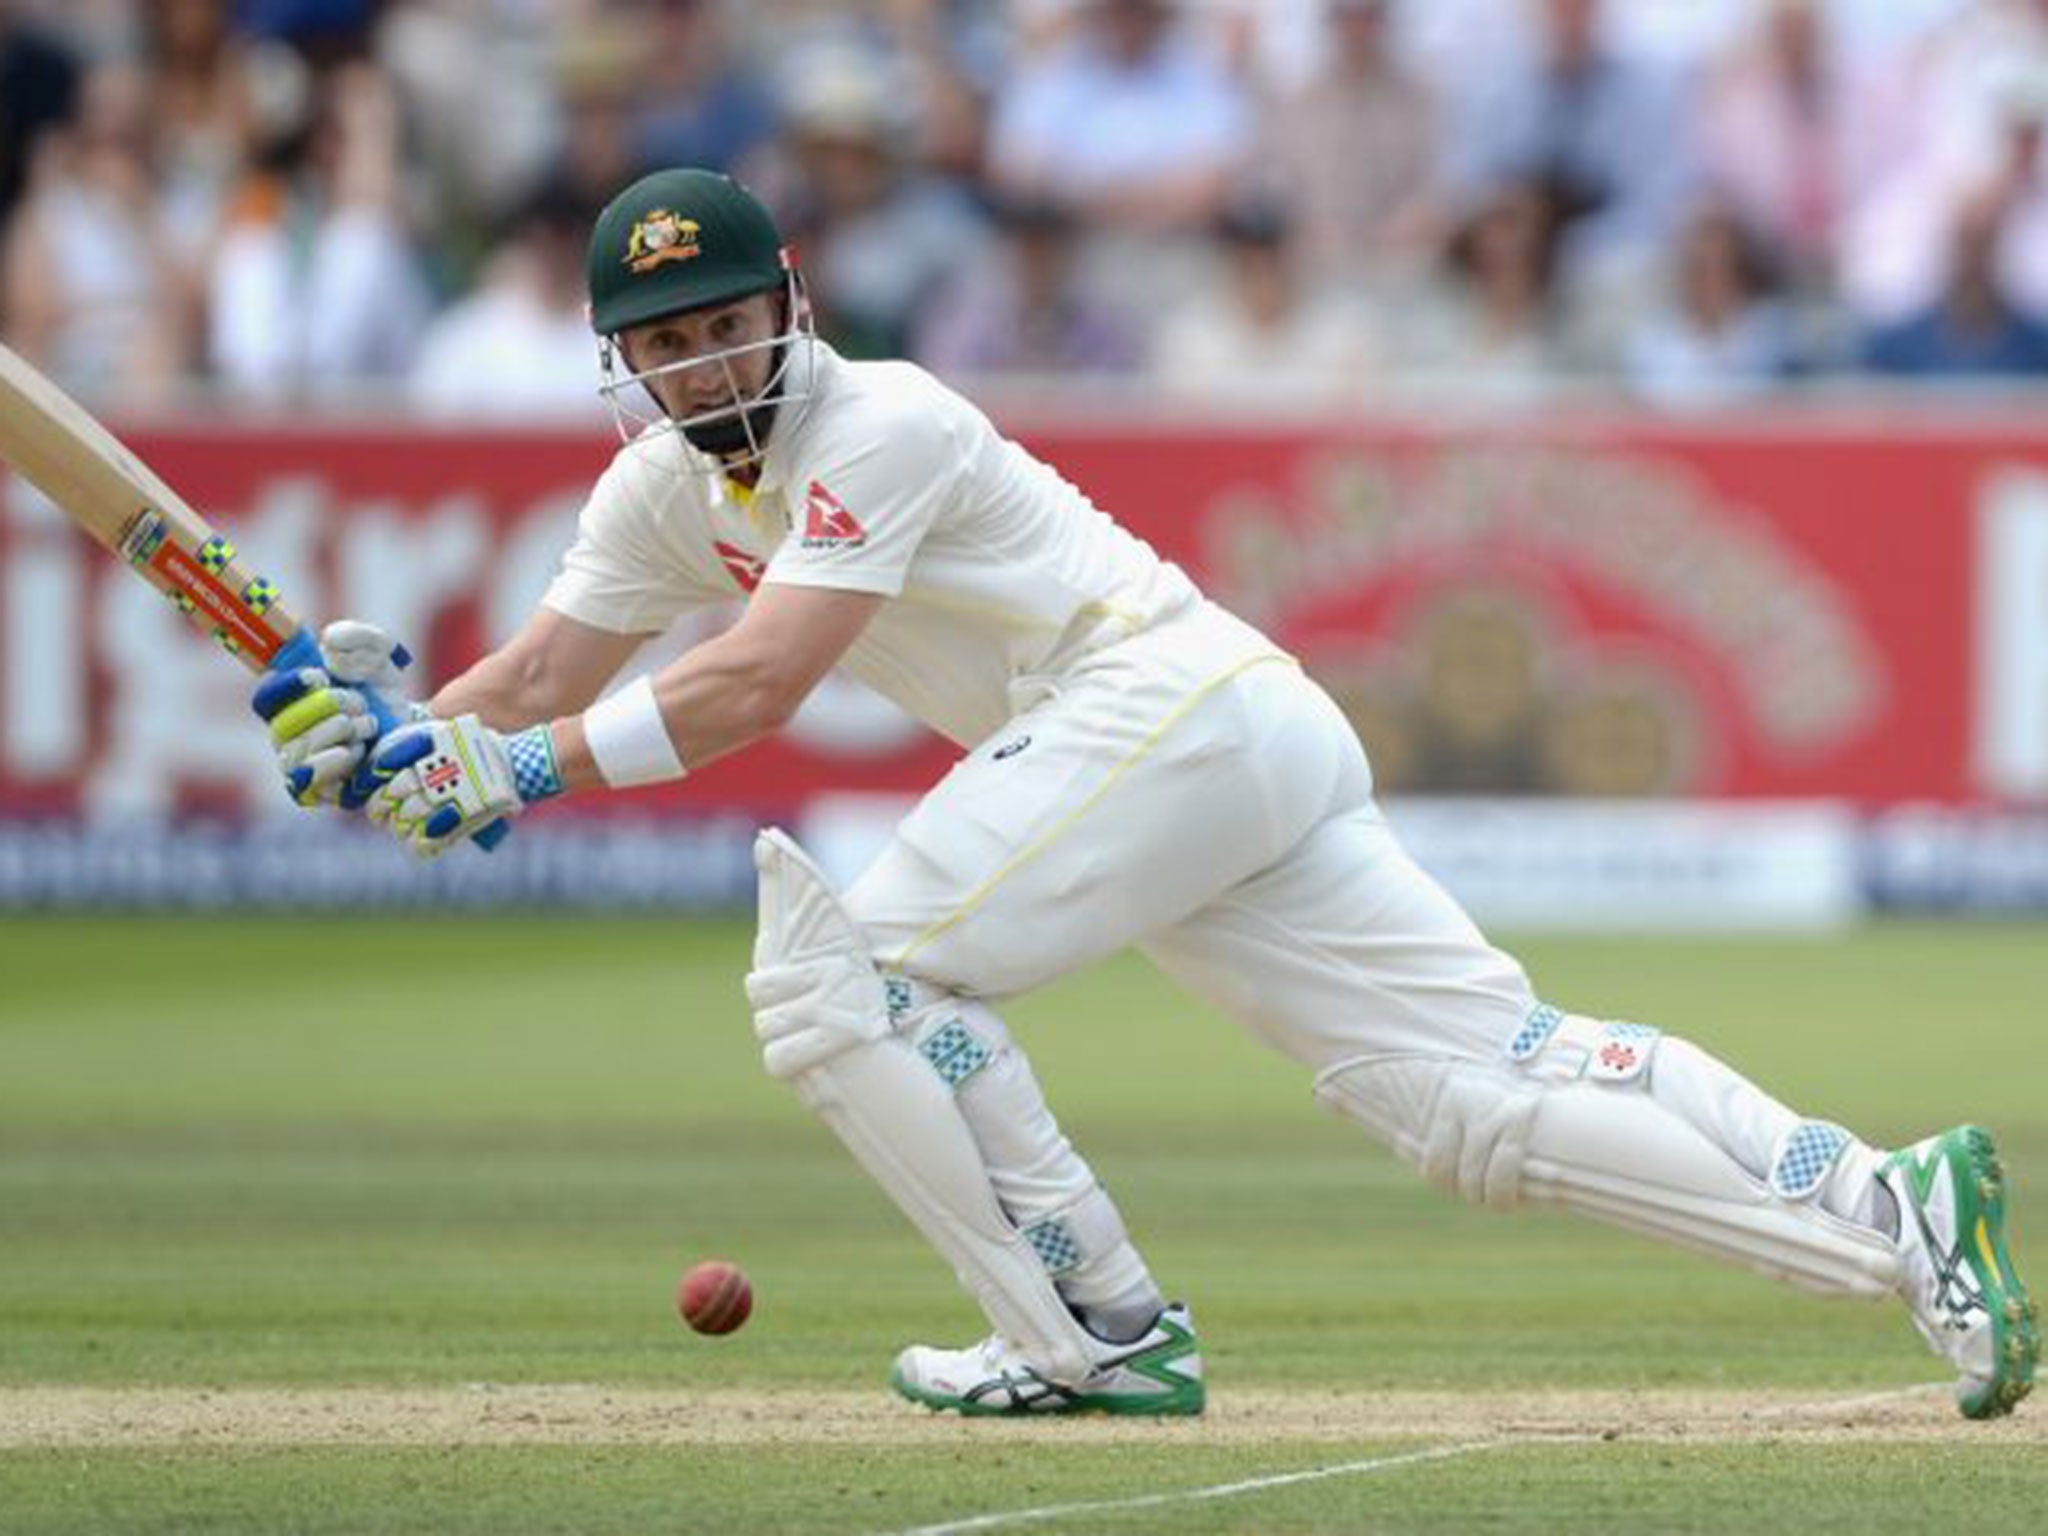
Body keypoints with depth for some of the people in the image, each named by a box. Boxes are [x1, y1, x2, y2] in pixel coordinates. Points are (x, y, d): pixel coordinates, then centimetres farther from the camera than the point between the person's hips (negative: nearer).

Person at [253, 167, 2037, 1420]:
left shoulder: (878, 428, -10)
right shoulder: (670, 490, 17)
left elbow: (755, 685, -21)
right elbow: (537, 679, 13)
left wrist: (525, 772, -24)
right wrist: (392, 735, -6)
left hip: (1177, 705, -9)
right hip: (1247, 746, 9)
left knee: (841, 968, -12)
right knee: (1488, 1086, -1)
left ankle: (1101, 1335, -11)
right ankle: (1888, 1210, -9)